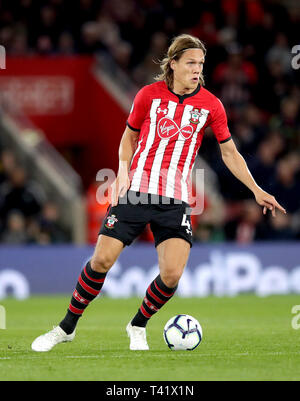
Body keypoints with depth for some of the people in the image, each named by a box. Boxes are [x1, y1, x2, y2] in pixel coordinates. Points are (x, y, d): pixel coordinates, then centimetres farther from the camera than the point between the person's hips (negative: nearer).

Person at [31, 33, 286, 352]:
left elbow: (229, 152, 11)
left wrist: (256, 190, 5)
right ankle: (67, 327, 11)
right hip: (135, 191, -1)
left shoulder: (210, 105, 2)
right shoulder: (149, 94, 1)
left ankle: (138, 326, 14)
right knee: (102, 260, -9)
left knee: (172, 274, -14)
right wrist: (123, 170, -3)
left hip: (175, 200, 1)